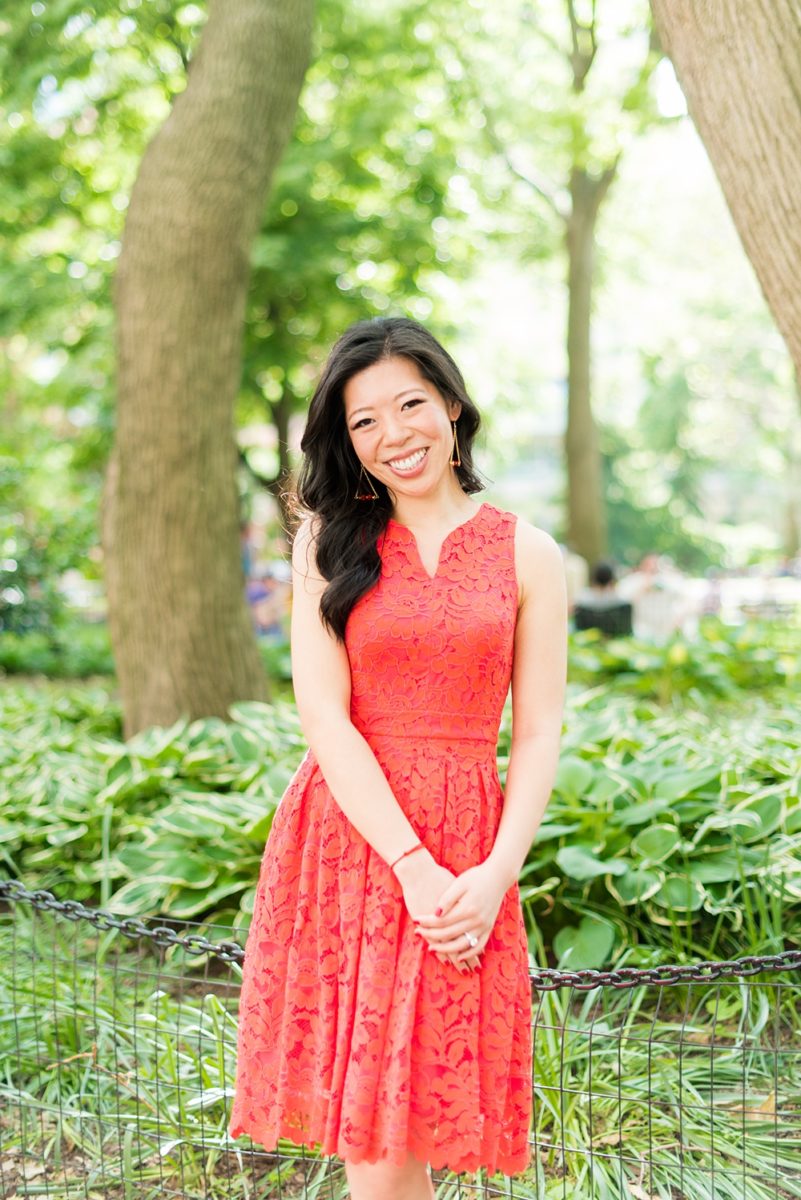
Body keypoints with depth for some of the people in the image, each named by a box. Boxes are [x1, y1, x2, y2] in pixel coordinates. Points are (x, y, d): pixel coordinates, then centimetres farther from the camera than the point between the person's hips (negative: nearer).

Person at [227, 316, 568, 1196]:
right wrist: (413, 865, -13)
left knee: (414, 1120, 0)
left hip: (470, 853, 0)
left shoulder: (528, 555, 6)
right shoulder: (330, 543, 6)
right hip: (344, 836, 0)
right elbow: (323, 715, -3)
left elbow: (539, 735, 4)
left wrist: (497, 874, -11)